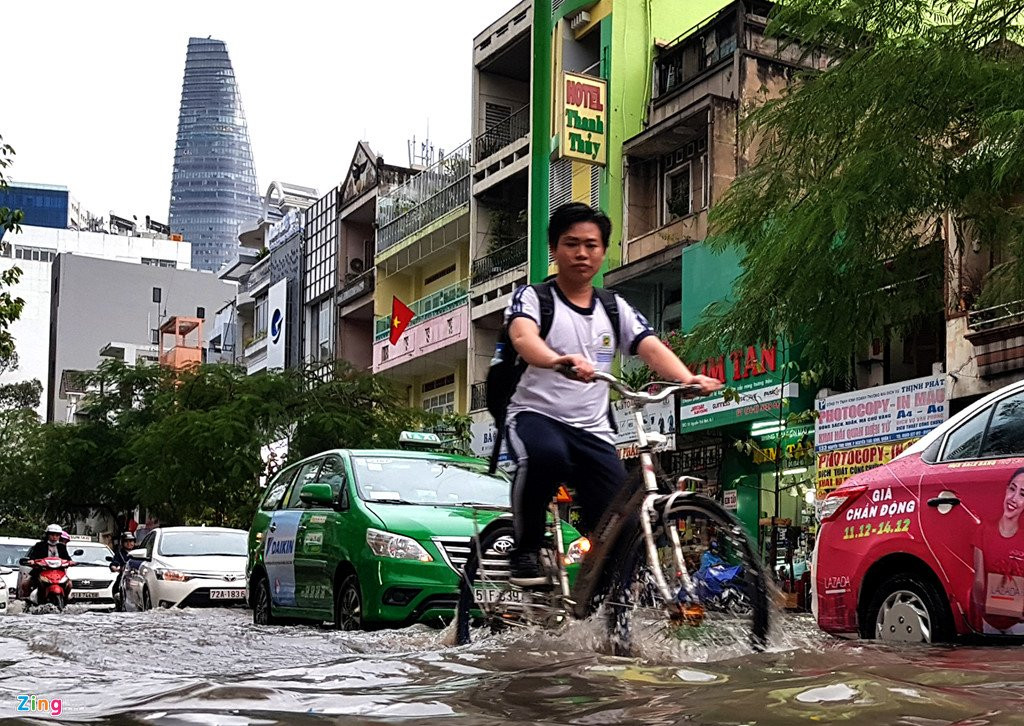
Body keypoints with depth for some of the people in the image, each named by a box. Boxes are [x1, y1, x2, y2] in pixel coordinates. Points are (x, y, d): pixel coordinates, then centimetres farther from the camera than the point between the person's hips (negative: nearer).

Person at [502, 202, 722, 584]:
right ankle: (526, 549, -17)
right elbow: (523, 337, -24)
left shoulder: (615, 309, 12)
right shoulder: (532, 297, -1)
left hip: (592, 429, 4)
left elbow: (652, 349, -4)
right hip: (535, 414, -4)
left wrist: (688, 378, -27)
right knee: (546, 455, -39)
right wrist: (559, 360, -47)